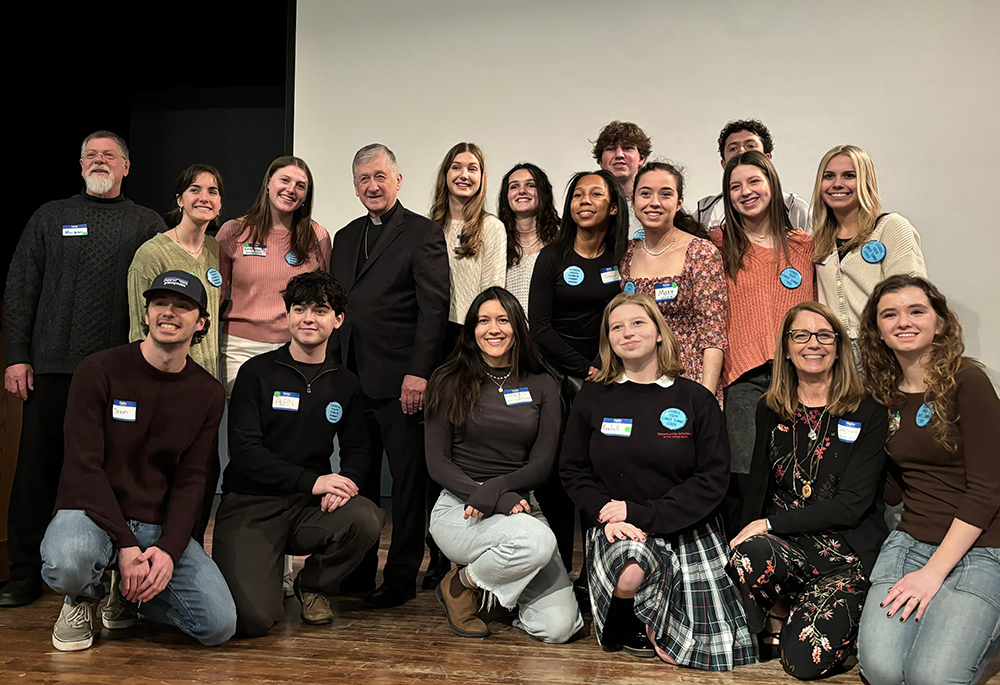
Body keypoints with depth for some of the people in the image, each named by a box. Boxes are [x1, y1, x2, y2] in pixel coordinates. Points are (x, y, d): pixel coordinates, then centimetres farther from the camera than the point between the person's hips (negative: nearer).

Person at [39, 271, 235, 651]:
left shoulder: (208, 394, 4)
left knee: (219, 625, -15)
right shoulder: (98, 371, -7)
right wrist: (125, 545, -20)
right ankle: (82, 599, 2)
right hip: (92, 513, -3)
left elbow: (191, 481, 1)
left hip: (160, 526, 3)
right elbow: (84, 466, -12)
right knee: (66, 563, -39)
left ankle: (126, 595, 16)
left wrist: (169, 550, -16)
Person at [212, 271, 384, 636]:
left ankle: (313, 585, 3)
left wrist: (345, 482, -11)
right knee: (253, 619, -24)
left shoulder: (345, 383, 12)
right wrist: (311, 480, -19)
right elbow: (244, 451, -9)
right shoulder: (257, 373, -1)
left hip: (312, 508, 4)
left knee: (367, 519, -30)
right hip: (250, 506, -4)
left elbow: (357, 449, 14)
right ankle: (264, 568, 15)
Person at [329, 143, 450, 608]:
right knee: (358, 480, 12)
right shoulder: (345, 238, 18)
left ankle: (401, 577, 12)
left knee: (408, 480, 2)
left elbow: (434, 308, -10)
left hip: (400, 381, -6)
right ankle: (358, 570, 23)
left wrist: (418, 372, -17)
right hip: (352, 378, 6)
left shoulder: (423, 234, -2)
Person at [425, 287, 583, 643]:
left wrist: (497, 487, -17)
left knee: (560, 627, -13)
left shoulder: (541, 386, 9)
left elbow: (543, 464, 3)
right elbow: (437, 463, -1)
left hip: (521, 505, 3)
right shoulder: (449, 383, 3)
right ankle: (461, 583, -5)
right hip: (460, 507, -3)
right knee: (538, 542, -35)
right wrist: (489, 498, -16)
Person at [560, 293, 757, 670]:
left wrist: (642, 514, -13)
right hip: (616, 529, 0)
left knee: (714, 648, -13)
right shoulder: (592, 399, 6)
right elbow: (573, 470, 8)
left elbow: (712, 480, -4)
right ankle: (637, 626, -1)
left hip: (686, 528, 0)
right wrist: (606, 512, -12)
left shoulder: (696, 399, 0)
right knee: (630, 575, -36)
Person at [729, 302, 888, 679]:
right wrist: (745, 535, -6)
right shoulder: (770, 410, 11)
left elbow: (851, 504, -8)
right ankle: (775, 618, -4)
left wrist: (770, 523, -14)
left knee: (806, 658, -23)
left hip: (846, 549, -2)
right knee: (750, 555, -36)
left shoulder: (867, 412, -1)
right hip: (782, 546, 2)